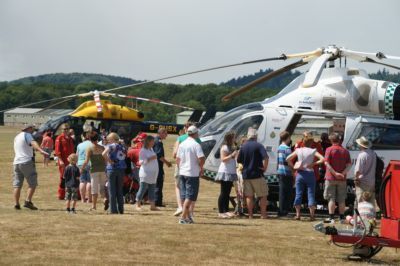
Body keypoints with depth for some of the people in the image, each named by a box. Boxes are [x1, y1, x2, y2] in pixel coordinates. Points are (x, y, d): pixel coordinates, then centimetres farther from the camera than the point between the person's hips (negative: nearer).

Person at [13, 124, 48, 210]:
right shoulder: (27, 135, -3)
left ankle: (16, 204, 5)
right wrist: (41, 151, -40)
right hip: (27, 162, -8)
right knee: (32, 184, -5)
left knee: (17, 185, 8)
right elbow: (33, 143, -24)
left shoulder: (16, 137, 22)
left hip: (16, 162, 8)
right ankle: (28, 201, -16)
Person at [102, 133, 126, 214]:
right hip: (121, 169, 5)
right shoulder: (122, 147, 11)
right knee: (120, 190, 12)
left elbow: (104, 154, -23)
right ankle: (121, 209, 11)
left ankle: (113, 210, -3)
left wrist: (109, 161, -11)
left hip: (112, 168, -5)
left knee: (112, 190, 1)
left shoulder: (110, 146, -7)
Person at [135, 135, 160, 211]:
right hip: (145, 174, -8)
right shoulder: (143, 150, -10)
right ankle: (138, 205, 2)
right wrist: (150, 159, -22)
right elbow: (141, 162, -15)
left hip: (152, 174, 8)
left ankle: (152, 205, 8)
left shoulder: (151, 149, 14)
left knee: (152, 190, 6)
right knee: (142, 189, -5)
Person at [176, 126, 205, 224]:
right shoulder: (196, 145, -13)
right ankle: (183, 217, -10)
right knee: (190, 196, -4)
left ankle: (188, 216, 19)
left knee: (184, 196, 12)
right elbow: (201, 159, -21)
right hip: (193, 173, -7)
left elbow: (177, 159, 12)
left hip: (182, 173, 7)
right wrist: (201, 168, -5)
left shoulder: (182, 144, 7)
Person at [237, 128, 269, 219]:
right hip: (257, 174, -4)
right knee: (263, 195, 5)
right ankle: (263, 214, 2)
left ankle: (250, 215, 7)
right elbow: (265, 157, -21)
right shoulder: (258, 146, -9)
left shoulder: (243, 146, 4)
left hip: (246, 174, 4)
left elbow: (239, 160, 9)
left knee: (249, 196, 8)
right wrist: (265, 167, -9)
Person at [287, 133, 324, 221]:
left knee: (298, 194, 6)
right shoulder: (313, 151, -5)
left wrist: (293, 167, 7)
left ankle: (297, 214, 4)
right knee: (311, 194, 2)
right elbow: (322, 159, -15)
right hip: (310, 174, -2)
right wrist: (314, 163, -5)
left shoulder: (298, 150, 2)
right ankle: (312, 215, -2)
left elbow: (288, 159, 1)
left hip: (300, 174, 2)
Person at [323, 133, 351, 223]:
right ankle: (341, 217, 12)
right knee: (341, 199, 10)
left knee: (331, 198, 1)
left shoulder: (329, 150, -5)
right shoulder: (345, 151, 6)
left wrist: (335, 173, -17)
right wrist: (343, 173, -12)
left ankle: (331, 217, -3)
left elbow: (326, 163, -15)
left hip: (331, 178, -3)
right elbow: (349, 165, -3)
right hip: (342, 179, 3)